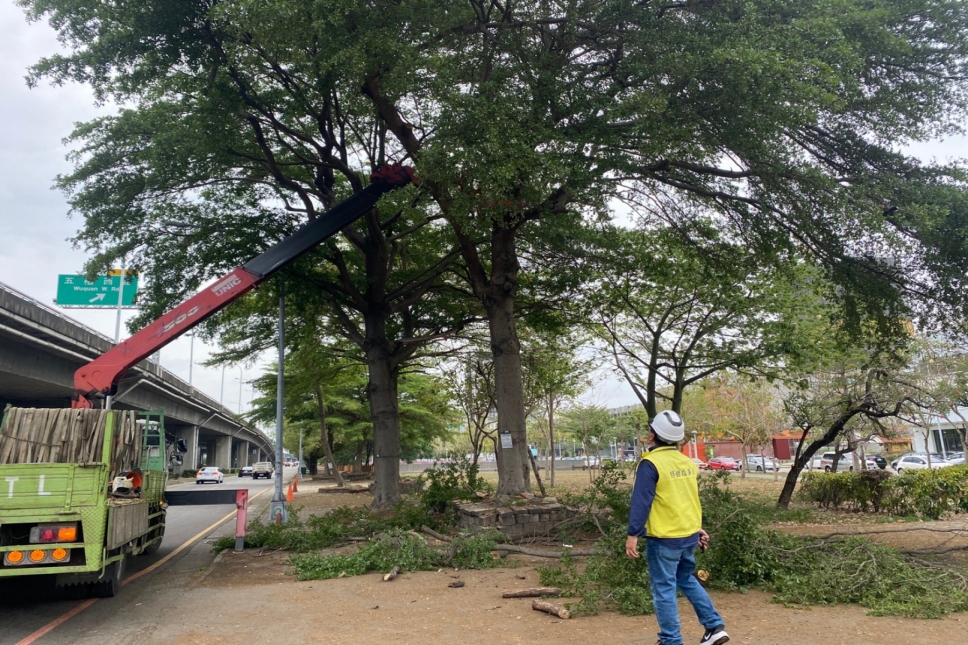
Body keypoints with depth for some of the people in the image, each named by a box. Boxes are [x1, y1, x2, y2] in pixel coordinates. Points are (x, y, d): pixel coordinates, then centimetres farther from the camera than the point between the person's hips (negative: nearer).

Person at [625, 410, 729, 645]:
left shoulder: (651, 463, -15)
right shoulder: (688, 463, 8)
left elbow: (641, 501, -20)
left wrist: (633, 534, -19)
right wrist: (698, 527, 26)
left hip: (664, 539, -8)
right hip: (690, 535, 8)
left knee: (664, 590, 3)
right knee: (687, 579, 25)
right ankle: (715, 626, 24)